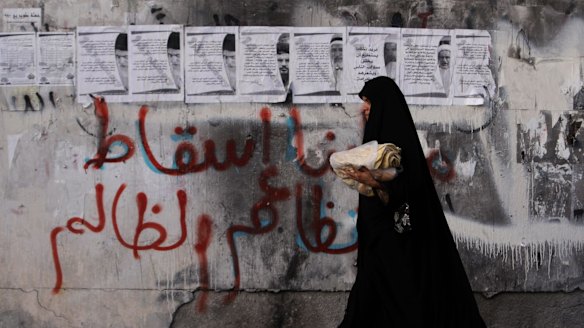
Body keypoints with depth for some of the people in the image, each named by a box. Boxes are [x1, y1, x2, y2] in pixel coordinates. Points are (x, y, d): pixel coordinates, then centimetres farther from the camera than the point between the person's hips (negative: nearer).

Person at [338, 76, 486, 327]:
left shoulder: (398, 135, -14)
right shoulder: (380, 134, 14)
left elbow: (408, 186, -21)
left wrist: (375, 182, -33)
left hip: (399, 237, -10)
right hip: (382, 233, 10)